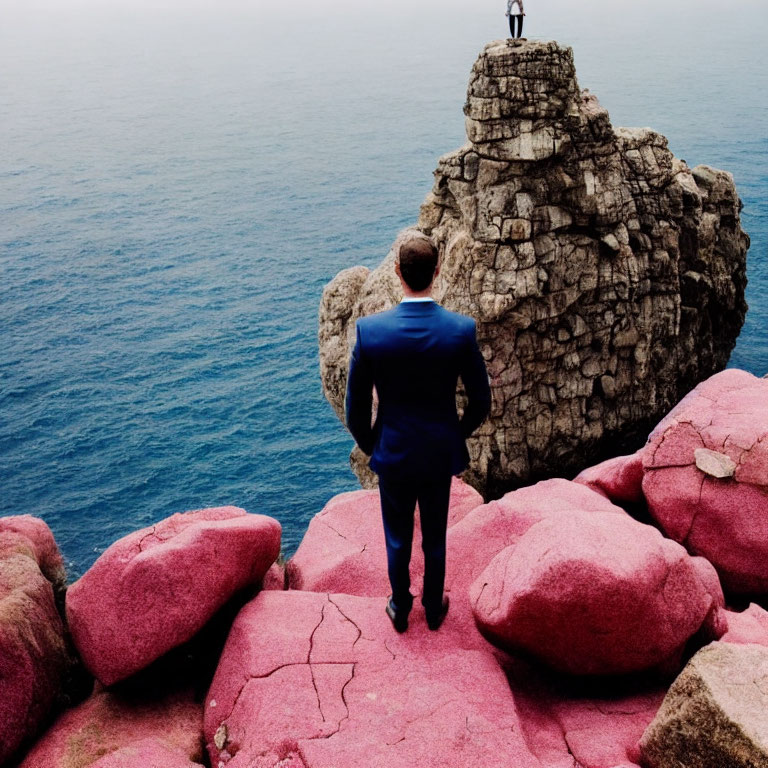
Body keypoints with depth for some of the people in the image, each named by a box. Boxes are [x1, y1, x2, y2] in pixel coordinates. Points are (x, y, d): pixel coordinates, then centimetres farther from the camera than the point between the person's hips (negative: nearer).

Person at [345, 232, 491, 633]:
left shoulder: (370, 329, -22)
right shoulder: (461, 329, -20)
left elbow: (356, 407, -12)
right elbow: (480, 400, -8)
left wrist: (368, 445, 7)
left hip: (392, 454, -1)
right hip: (441, 453, 1)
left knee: (398, 539, 21)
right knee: (435, 539, 22)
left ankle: (400, 609, 41)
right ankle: (433, 609, 42)